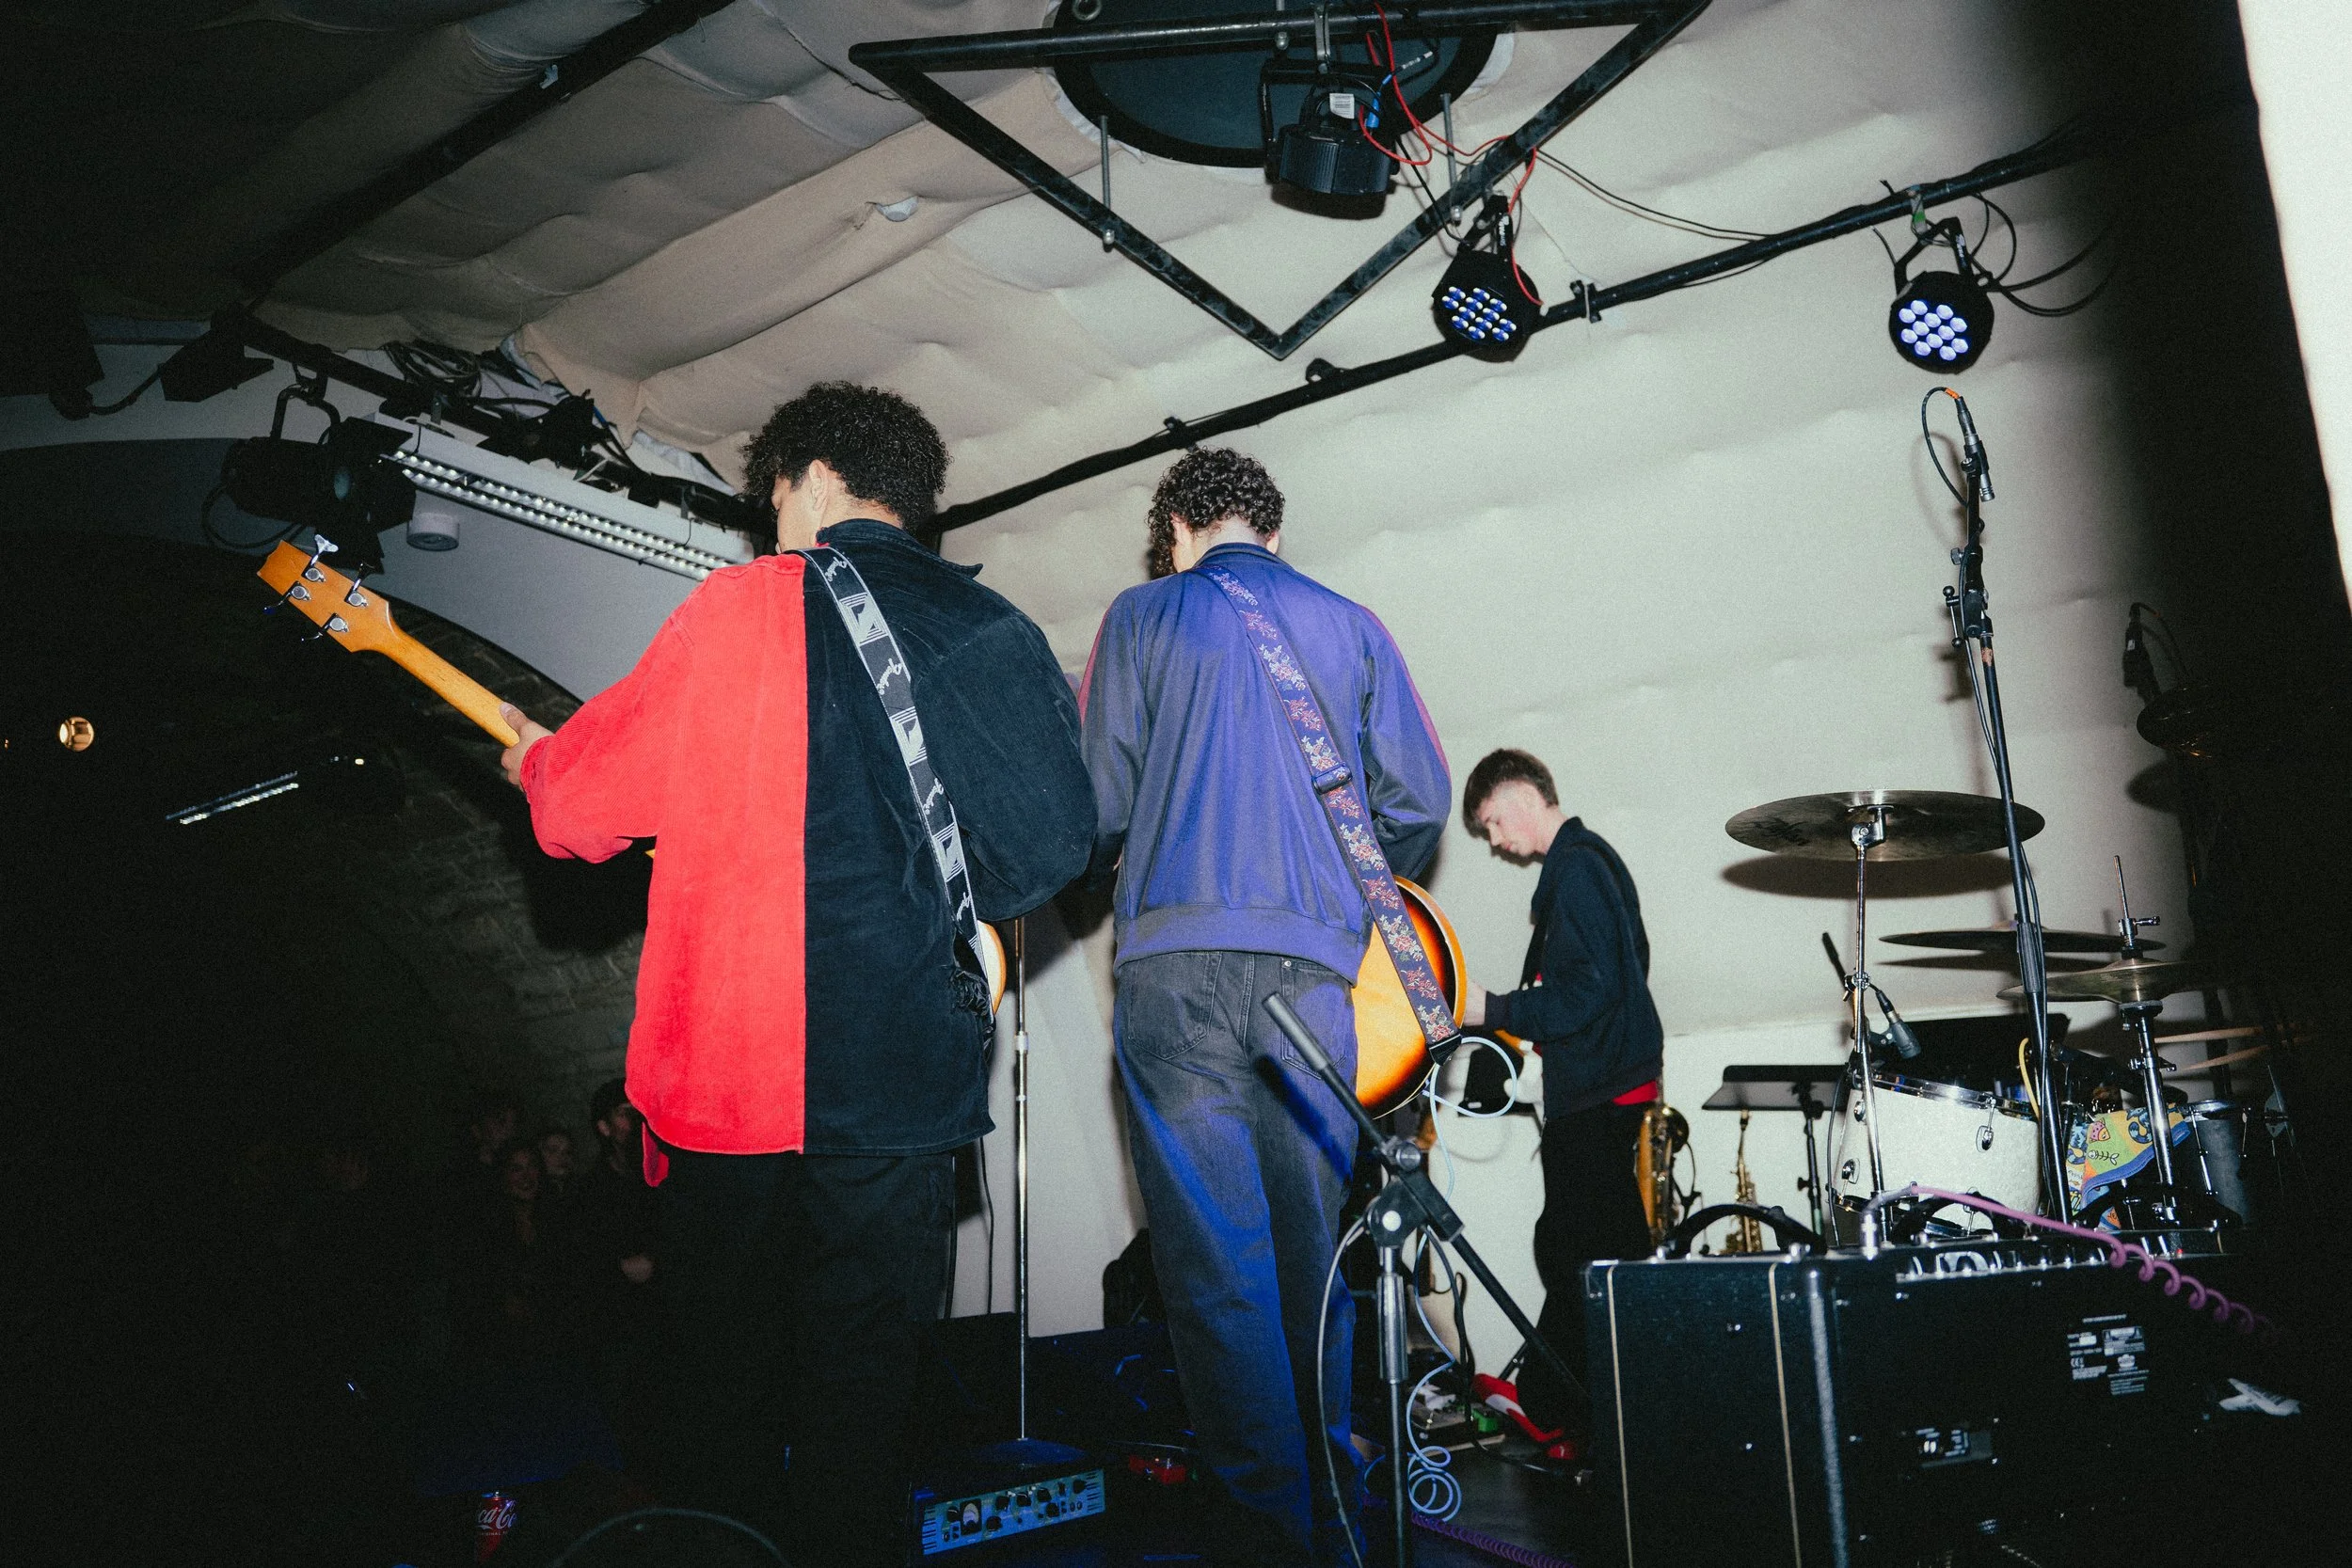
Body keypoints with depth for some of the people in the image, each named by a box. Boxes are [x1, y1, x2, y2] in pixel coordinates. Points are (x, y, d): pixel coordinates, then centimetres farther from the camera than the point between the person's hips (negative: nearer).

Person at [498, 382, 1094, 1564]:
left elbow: (587, 797, 1)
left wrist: (537, 759, 23)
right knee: (864, 1375, 14)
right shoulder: (995, 628, 7)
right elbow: (1056, 841, 8)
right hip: (913, 1068, 3)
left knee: (724, 1378, 13)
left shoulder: (748, 604, -4)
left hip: (737, 1066, -3)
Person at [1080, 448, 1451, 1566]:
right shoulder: (1349, 625, 15)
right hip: (1312, 964, 3)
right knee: (1310, 1246, 12)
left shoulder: (1142, 616, 8)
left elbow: (1099, 797, 2)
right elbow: (1419, 798, 8)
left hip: (1178, 957, -3)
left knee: (1216, 1257, -1)